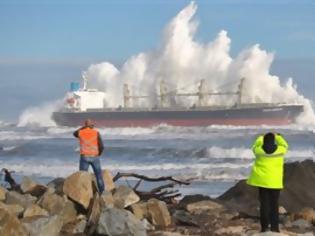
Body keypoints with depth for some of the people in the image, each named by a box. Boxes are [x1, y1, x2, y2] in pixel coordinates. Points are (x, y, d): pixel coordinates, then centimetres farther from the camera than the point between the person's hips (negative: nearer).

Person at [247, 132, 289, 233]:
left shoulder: (259, 150, -7)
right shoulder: (280, 150, -7)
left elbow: (255, 147, 18)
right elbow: (284, 146, 17)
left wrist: (260, 138, 33)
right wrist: (278, 137, 31)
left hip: (262, 180, 0)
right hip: (275, 181, 0)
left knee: (264, 203, 4)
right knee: (274, 204, 7)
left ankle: (264, 227, 2)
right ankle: (274, 227, 5)